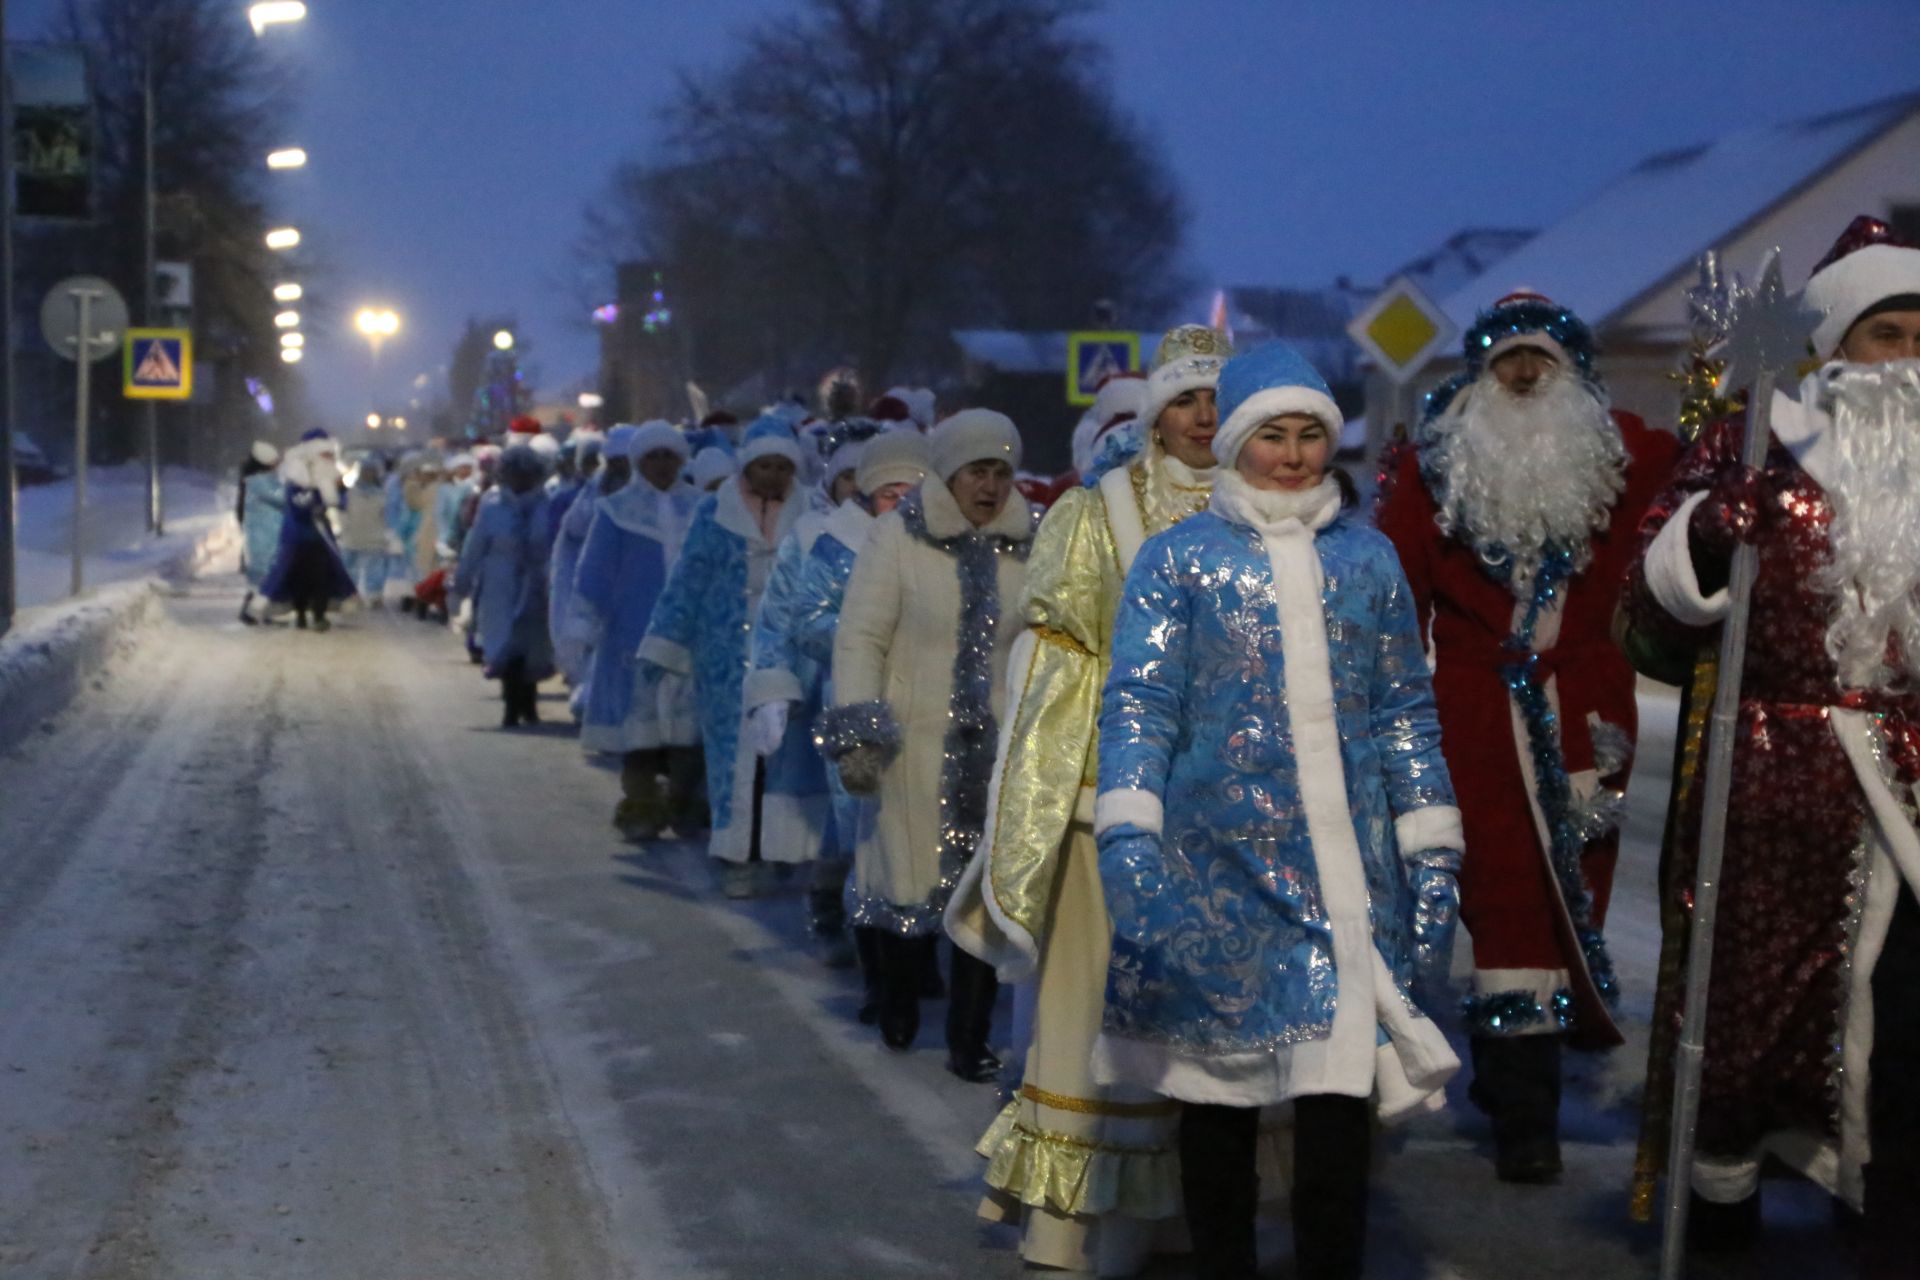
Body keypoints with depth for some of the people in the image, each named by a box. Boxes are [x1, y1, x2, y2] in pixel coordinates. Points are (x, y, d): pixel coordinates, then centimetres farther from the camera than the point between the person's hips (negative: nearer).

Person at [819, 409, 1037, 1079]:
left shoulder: (1024, 547, 6)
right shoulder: (899, 535, -2)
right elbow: (861, 638, -4)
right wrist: (859, 735, -11)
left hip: (999, 744, 2)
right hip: (916, 743, -2)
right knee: (912, 883, 2)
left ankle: (969, 1042, 9)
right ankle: (898, 1015, 28)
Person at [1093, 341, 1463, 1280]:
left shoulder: (1368, 557, 12)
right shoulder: (1179, 557, 4)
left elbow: (1406, 712, 14)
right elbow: (1137, 705, -4)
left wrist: (1433, 854, 8)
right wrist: (1127, 840, -17)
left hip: (1352, 875, 1)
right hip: (1221, 868, -1)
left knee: (1342, 1098, -7)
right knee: (1219, 1094, 6)